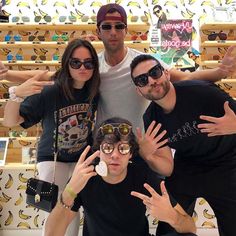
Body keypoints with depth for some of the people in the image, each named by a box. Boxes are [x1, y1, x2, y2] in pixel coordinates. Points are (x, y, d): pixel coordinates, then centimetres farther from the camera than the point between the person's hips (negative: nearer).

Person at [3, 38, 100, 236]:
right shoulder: (49, 91, -26)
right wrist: (16, 94, -42)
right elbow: (10, 122, -26)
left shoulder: (94, 91, -14)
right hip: (53, 158, -3)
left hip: (83, 158, 3)